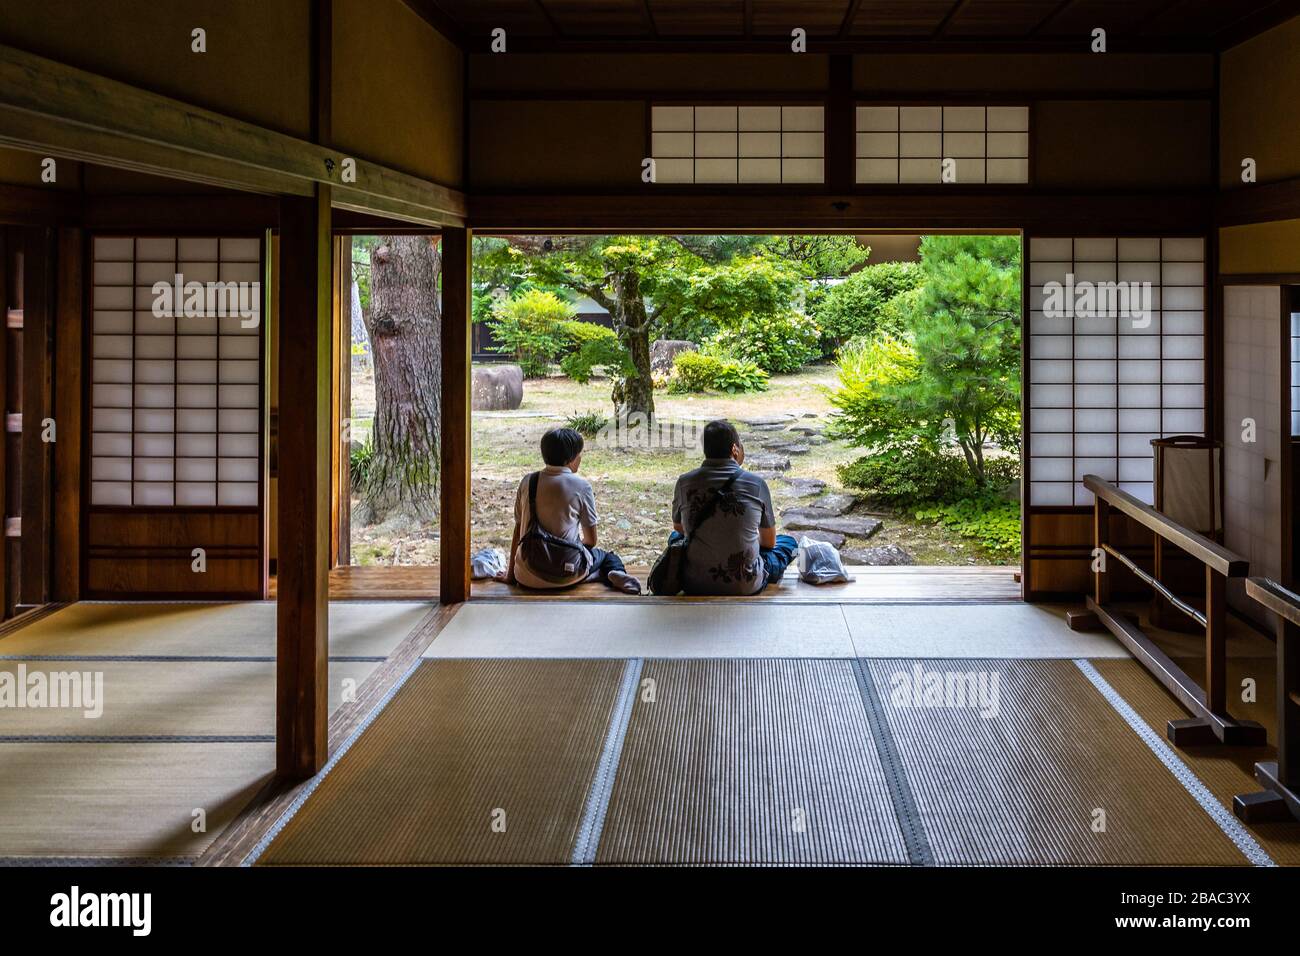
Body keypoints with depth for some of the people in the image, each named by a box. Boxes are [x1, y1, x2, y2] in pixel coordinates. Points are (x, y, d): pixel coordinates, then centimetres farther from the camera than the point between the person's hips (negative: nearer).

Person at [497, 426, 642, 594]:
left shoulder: (528, 482, 5)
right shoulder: (581, 486, -4)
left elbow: (518, 531, 10)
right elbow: (591, 540, 2)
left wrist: (510, 574, 19)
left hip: (528, 577, 3)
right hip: (565, 573, -3)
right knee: (606, 556, 28)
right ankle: (617, 575, -6)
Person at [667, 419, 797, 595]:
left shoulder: (684, 482, -4)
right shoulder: (756, 483, -8)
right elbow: (769, 542, 6)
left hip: (695, 585, 1)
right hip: (746, 587, 0)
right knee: (789, 542, 23)